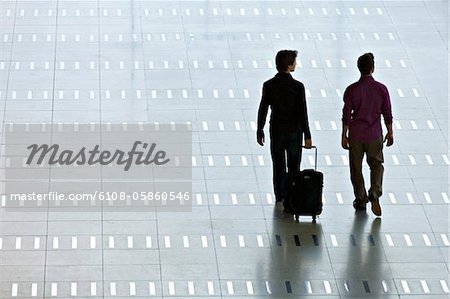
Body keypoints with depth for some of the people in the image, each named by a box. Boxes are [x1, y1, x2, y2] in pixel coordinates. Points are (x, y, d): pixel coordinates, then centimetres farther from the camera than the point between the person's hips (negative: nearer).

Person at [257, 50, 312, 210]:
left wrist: (260, 131, 8)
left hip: (276, 131, 3)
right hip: (294, 131, -3)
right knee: (293, 167, 6)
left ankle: (279, 197, 30)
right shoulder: (297, 86, -15)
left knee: (278, 166, 17)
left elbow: (262, 110, -4)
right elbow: (302, 113, -13)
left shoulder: (269, 85, -8)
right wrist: (307, 136, -6)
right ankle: (290, 201, 4)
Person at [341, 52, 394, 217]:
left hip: (356, 135, 0)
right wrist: (390, 133, 11)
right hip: (375, 135, 0)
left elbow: (346, 115, -7)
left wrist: (344, 136, 3)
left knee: (356, 168, 13)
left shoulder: (351, 90, -11)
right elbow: (387, 114, -2)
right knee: (376, 164, 15)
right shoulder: (381, 89, -9)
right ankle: (375, 194, -7)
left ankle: (360, 201, 19)